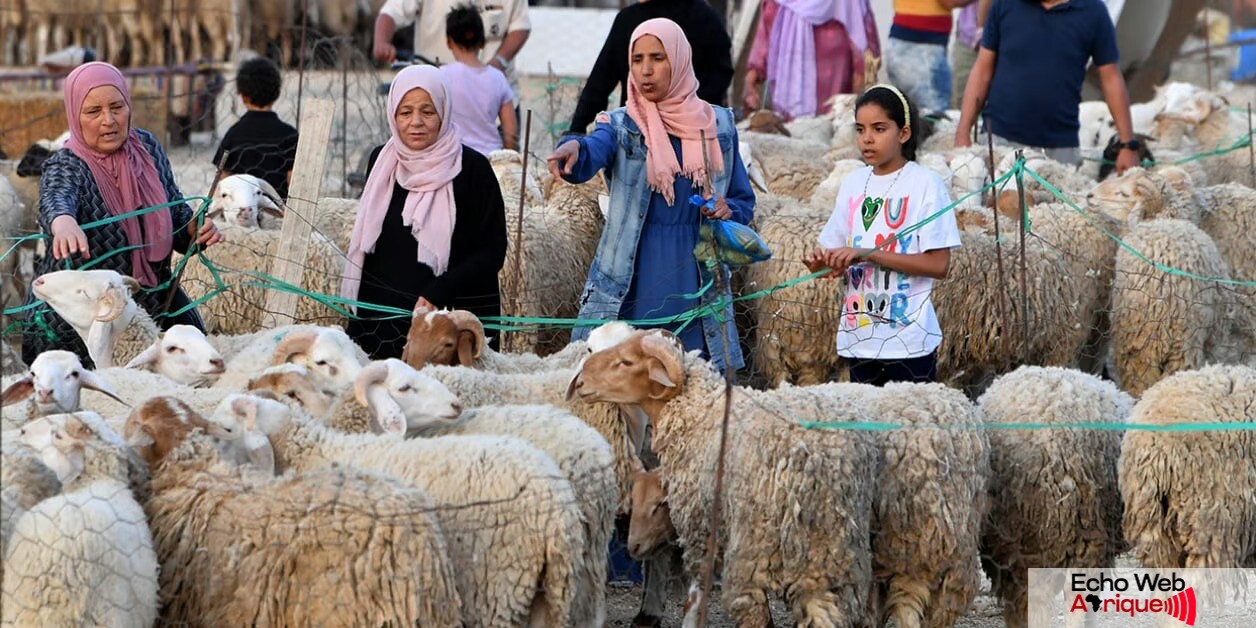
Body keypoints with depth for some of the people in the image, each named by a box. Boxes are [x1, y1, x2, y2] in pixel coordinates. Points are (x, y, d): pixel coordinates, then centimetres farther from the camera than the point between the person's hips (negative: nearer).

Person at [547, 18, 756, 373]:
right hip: (628, 294, -1)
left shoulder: (717, 126, 7)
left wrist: (728, 211, -8)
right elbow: (590, 156, -21)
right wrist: (573, 148, -45)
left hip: (694, 288, 1)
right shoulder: (621, 126, 1)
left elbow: (744, 202, 15)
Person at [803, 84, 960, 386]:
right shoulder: (853, 183, 11)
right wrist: (824, 262, -8)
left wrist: (868, 254, -18)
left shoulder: (925, 184, -7)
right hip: (858, 336, 5)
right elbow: (836, 249, 16)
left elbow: (938, 264, -13)